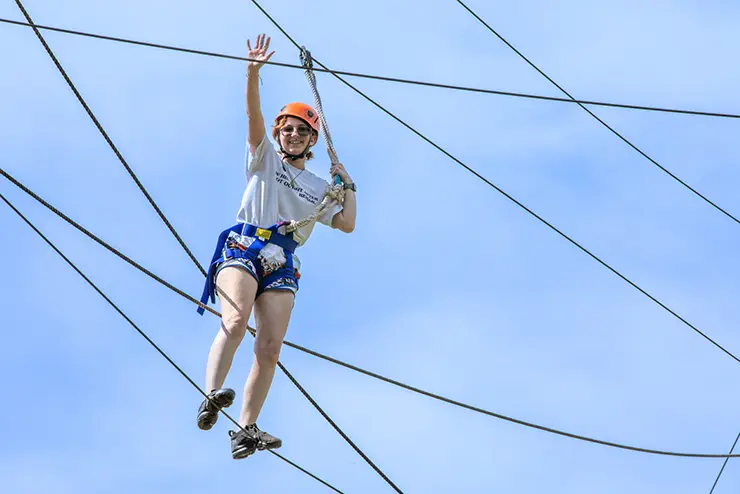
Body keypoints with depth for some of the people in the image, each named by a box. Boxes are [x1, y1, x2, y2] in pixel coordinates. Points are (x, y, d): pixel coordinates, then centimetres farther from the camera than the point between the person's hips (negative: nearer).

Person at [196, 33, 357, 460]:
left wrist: (349, 187, 15)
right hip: (242, 248, -3)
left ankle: (246, 430, -17)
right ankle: (212, 397, -43)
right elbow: (254, 116, 2)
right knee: (236, 320, -31)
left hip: (282, 264, 3)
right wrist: (253, 73, -11)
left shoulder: (320, 188, 26)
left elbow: (347, 225, 16)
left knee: (271, 347, -13)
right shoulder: (264, 160, 19)